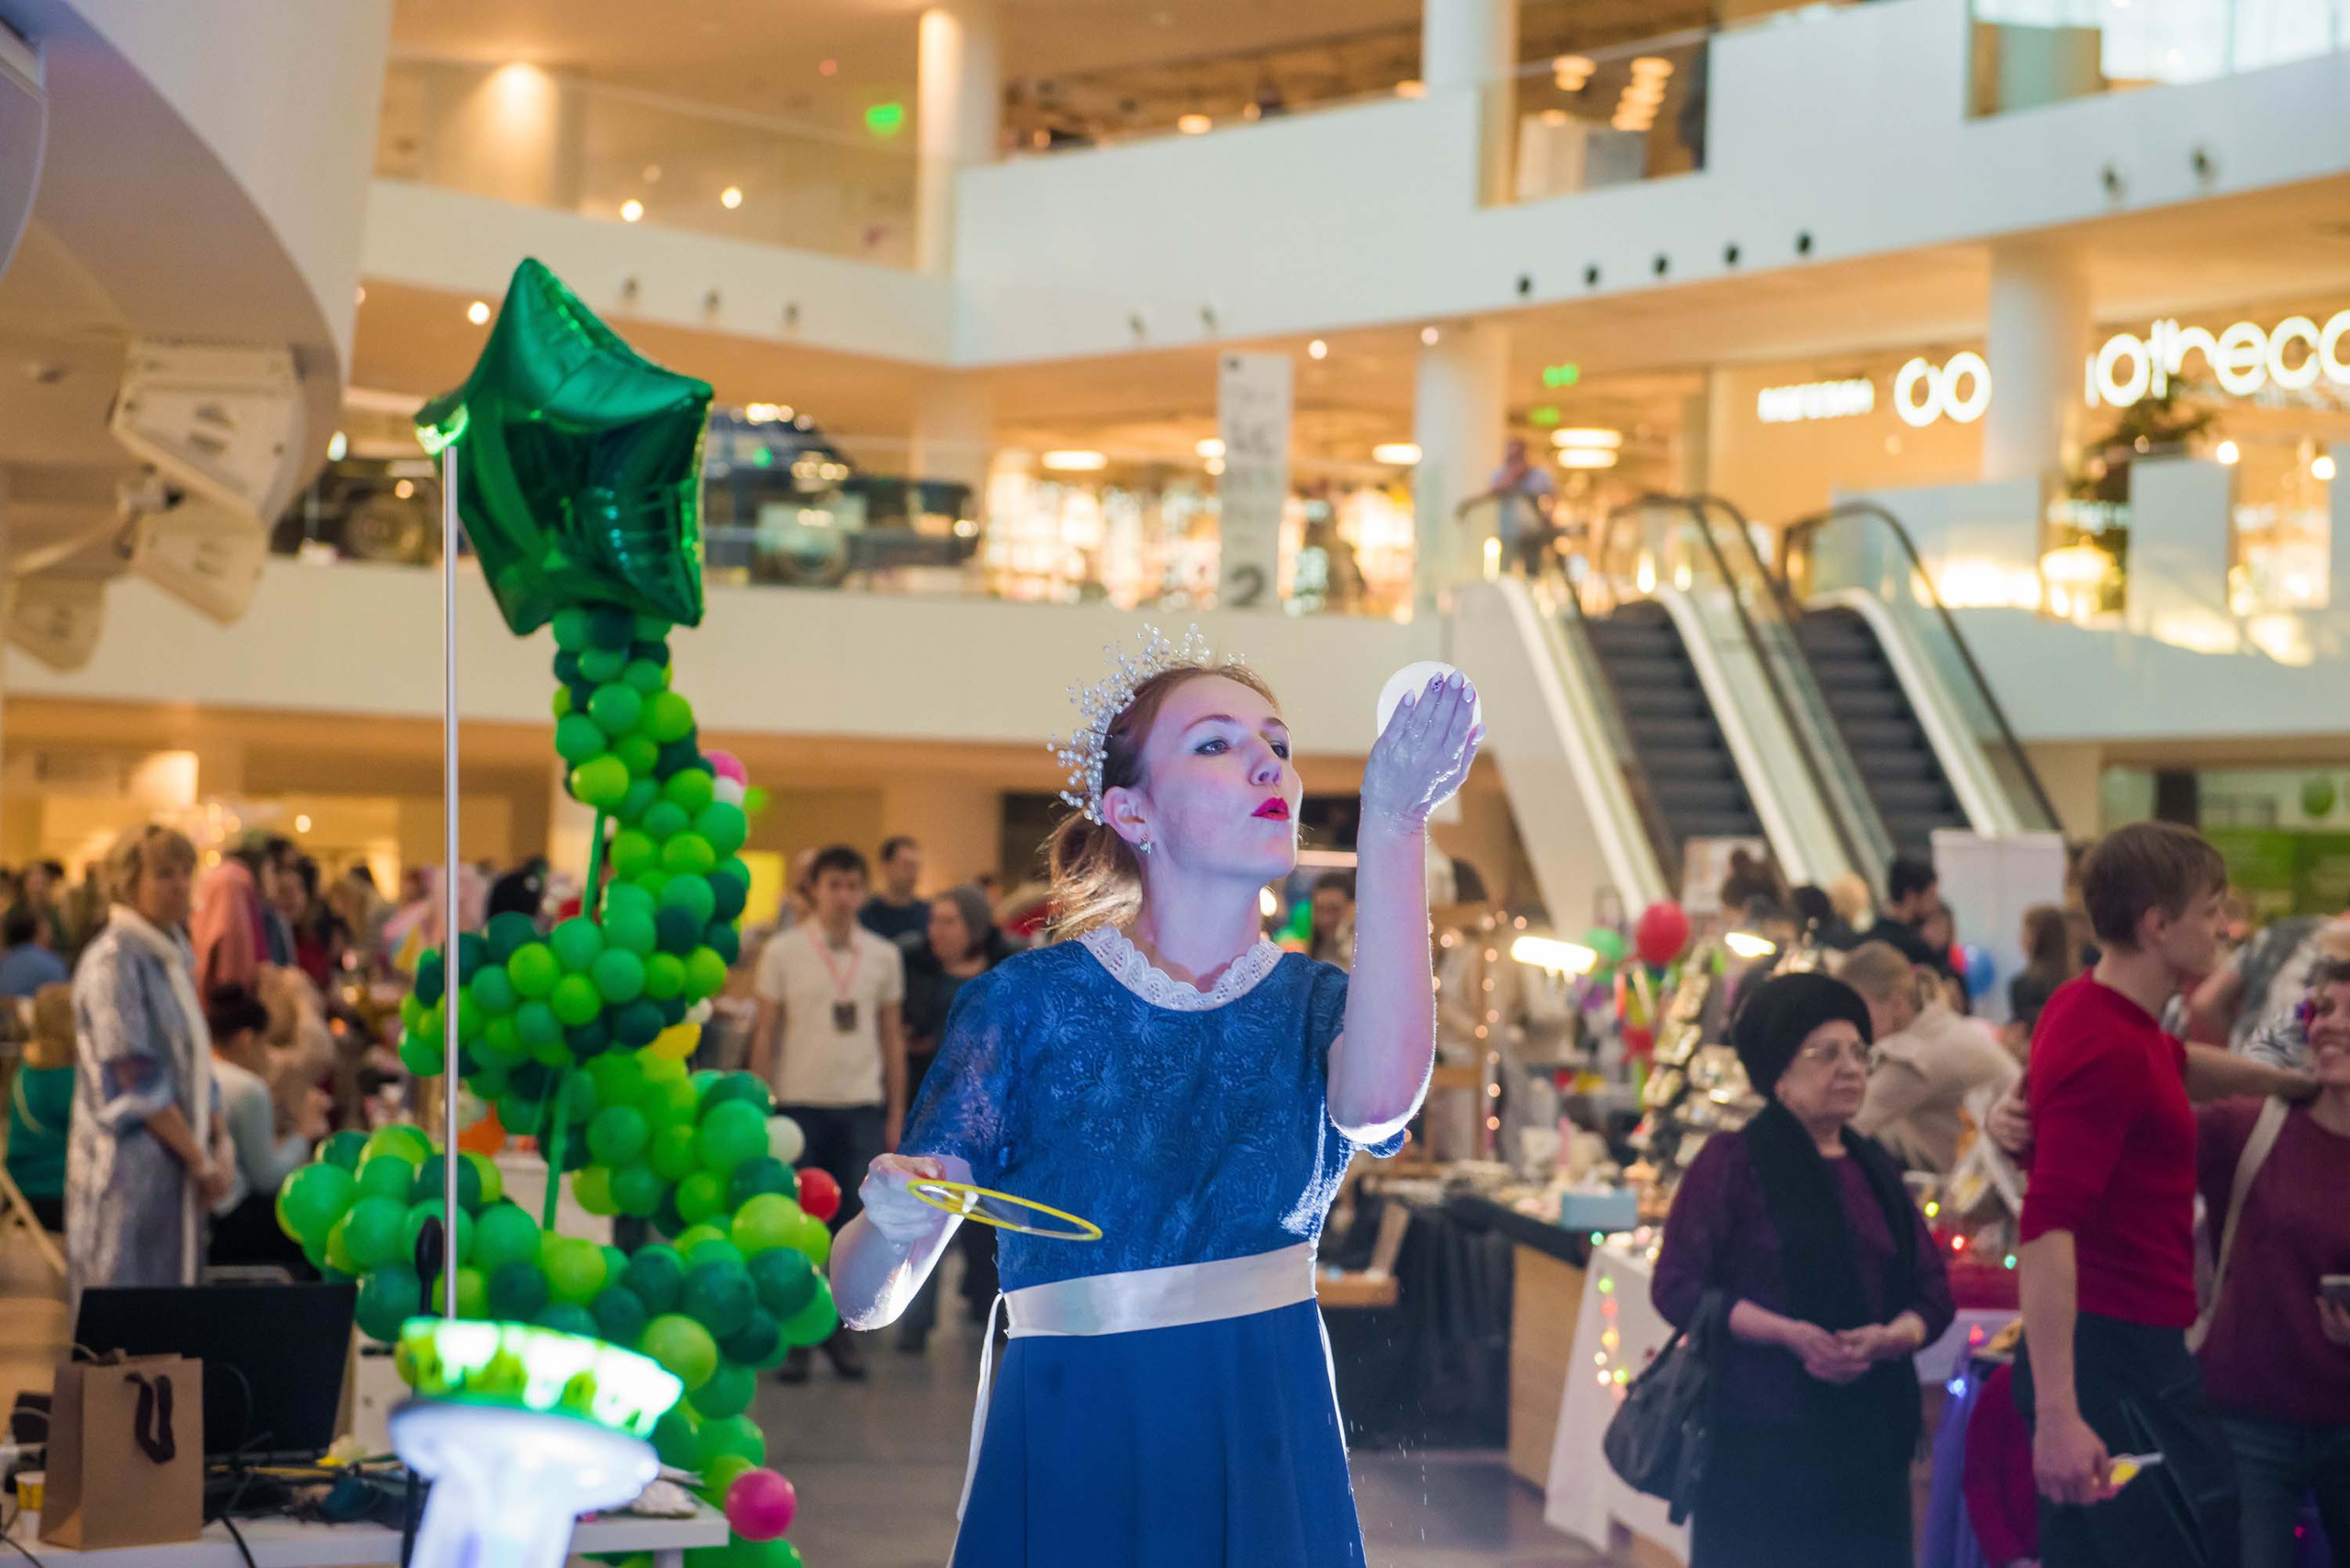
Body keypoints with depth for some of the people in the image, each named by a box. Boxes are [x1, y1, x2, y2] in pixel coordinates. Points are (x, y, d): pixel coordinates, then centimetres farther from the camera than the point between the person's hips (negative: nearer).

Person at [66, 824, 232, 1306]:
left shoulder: (172, 955, 14)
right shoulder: (112, 963, -12)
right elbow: (135, 1081, -16)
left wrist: (218, 1140, 4)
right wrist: (200, 1160, -12)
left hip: (174, 1169, 8)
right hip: (128, 1166, -8)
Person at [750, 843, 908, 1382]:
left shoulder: (884, 956, 8)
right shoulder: (783, 952, 2)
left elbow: (892, 1039, 12)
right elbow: (765, 1035, 4)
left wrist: (897, 1114, 8)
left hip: (862, 1107, 2)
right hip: (800, 1104, -2)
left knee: (854, 1225, 1)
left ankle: (840, 1331, 13)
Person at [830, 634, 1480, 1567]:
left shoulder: (1316, 1004, 3)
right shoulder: (1031, 1000, -4)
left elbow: (1377, 1101, -24)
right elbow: (863, 1298, -4)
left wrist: (1392, 824, -27)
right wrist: (892, 1221, -28)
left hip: (1267, 1459, 2)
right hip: (1069, 1458, -2)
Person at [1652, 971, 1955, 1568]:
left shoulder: (1875, 1171, 16)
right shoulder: (1733, 1161, 0)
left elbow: (1933, 1294, 14)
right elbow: (1677, 1287, -6)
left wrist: (1889, 1338, -9)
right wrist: (1789, 1333, -17)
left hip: (1869, 1432, 5)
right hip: (1758, 1435, -5)